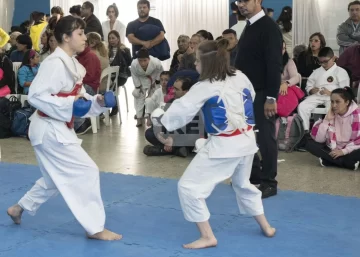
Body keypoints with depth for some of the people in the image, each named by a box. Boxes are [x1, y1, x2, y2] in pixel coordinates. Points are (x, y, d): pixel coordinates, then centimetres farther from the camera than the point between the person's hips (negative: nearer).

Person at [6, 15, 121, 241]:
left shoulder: (73, 65, 10)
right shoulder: (55, 63, -20)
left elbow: (77, 98, 16)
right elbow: (36, 96, -25)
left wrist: (98, 102, -1)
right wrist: (68, 105, -27)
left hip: (58, 129, 10)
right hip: (49, 129, -10)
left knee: (57, 179, 24)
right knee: (87, 172, -8)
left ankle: (19, 209, 40)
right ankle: (95, 228, 2)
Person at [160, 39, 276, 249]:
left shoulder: (205, 88, -14)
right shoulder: (241, 78, 4)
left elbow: (181, 109, -11)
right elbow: (251, 98, 20)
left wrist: (162, 125, 4)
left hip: (223, 145, -8)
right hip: (246, 140, 8)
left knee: (189, 186, 0)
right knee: (243, 184, 30)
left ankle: (208, 236, 1)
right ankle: (266, 227, 39)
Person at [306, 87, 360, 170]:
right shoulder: (331, 114, -2)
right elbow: (318, 139, -11)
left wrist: (343, 151, -24)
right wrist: (327, 120, -18)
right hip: (333, 149, 5)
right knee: (310, 144, -18)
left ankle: (329, 160, -21)